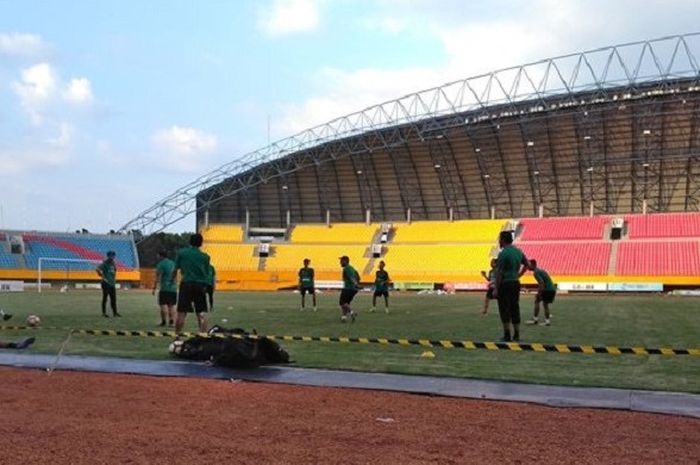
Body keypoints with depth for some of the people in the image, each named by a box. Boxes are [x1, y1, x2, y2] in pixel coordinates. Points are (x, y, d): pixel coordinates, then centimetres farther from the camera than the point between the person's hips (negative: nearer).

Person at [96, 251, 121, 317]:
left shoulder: (113, 264, 12)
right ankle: (104, 313, 4)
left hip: (112, 283, 7)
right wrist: (102, 277, -20)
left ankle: (115, 312, 15)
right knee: (105, 298, -2)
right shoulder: (104, 263, -12)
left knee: (113, 299, 9)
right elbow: (97, 269, -25)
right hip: (106, 283, -7)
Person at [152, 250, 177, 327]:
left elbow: (158, 277, -10)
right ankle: (171, 321, 3)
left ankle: (163, 321, -4)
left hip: (164, 288, -6)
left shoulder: (160, 264, -6)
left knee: (163, 305, -2)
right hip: (173, 288, 6)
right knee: (171, 306, 9)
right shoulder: (173, 263, 15)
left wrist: (154, 288, -8)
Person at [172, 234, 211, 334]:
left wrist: (173, 278, 25)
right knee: (201, 313, 4)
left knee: (181, 313, 1)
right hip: (201, 285, 1)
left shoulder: (181, 253, 4)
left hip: (186, 283, -1)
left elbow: (176, 269, 8)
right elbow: (207, 273, 10)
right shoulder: (205, 256, 7)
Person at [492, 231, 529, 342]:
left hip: (505, 284, -7)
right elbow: (527, 265, 20)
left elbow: (499, 272, -15)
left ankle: (507, 335, -2)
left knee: (504, 310, -1)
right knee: (515, 309, 11)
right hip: (516, 283, 7)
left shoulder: (503, 253, -14)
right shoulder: (518, 251, 9)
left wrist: (496, 289, -13)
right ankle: (516, 335, 13)